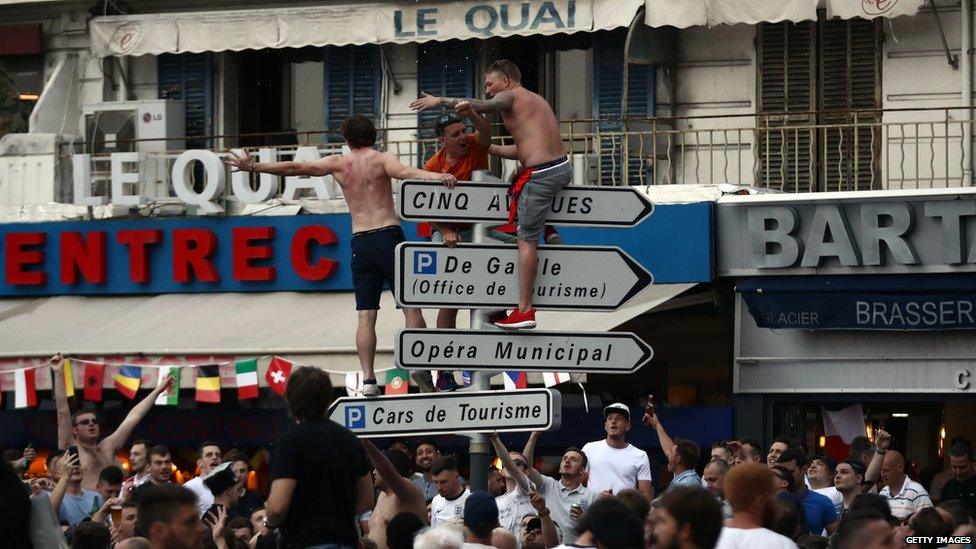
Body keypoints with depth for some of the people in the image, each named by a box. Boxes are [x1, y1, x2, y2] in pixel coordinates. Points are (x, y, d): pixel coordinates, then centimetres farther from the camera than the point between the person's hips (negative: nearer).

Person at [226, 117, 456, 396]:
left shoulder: (338, 163, 10)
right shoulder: (381, 159, 2)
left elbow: (293, 168, 12)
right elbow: (403, 172, -20)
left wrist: (253, 167, 21)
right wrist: (433, 176, -37)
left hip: (360, 243, 3)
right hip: (389, 236, -3)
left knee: (366, 315, 3)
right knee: (411, 306, 1)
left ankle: (368, 379, -7)